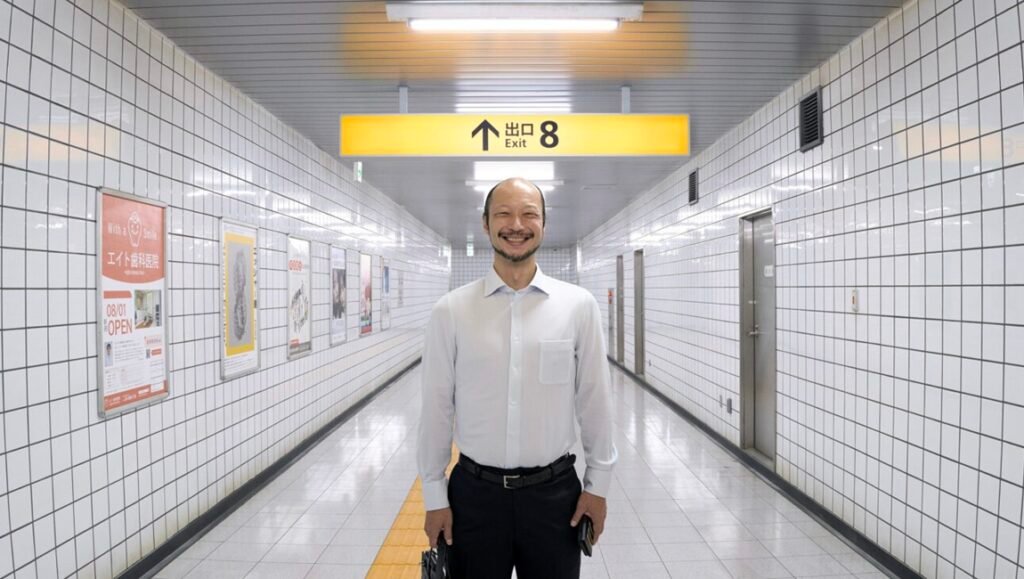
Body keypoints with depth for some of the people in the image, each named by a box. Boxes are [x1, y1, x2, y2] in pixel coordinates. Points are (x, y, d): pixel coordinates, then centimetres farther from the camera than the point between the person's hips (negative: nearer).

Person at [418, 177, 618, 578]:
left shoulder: (579, 305, -4)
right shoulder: (451, 311, -5)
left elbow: (595, 400, 0)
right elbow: (436, 408, -2)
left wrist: (598, 485, 3)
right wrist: (434, 497, 1)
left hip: (555, 492, 1)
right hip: (475, 492, 0)